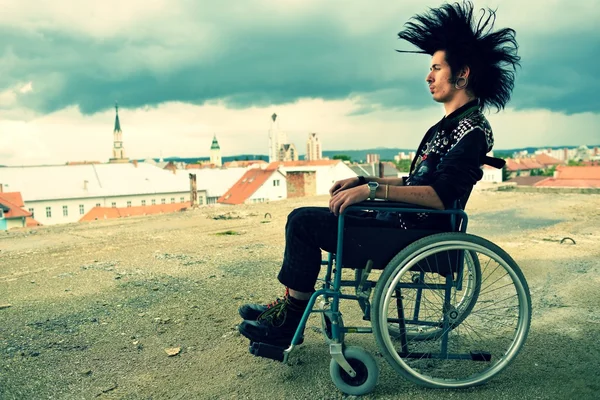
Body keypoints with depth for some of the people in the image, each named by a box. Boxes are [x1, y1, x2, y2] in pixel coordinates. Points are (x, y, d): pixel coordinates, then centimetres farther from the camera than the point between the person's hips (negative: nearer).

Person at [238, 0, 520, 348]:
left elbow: (441, 195, -25)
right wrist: (363, 181, 12)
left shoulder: (472, 130, -12)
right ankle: (289, 305, 14)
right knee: (305, 218, 11)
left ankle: (290, 321, 0)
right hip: (404, 223, 10)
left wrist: (374, 190, -29)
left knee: (304, 222, -14)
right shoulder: (452, 124, 18)